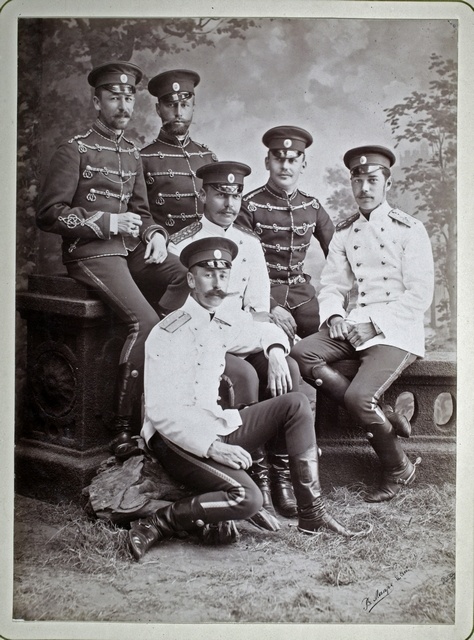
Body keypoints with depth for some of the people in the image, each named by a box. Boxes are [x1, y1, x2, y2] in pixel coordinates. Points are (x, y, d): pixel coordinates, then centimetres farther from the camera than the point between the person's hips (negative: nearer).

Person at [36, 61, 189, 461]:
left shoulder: (132, 154, 19)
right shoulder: (76, 150, -2)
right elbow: (48, 215, -7)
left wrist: (155, 234, 1)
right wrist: (107, 222, -14)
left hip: (130, 250, 7)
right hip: (91, 254, -7)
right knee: (145, 322, -26)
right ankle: (122, 431, -19)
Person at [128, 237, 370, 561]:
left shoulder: (223, 324, 9)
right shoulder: (168, 334, -14)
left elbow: (266, 330, 30)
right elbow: (160, 411, -19)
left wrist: (275, 348, 6)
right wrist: (211, 446, -26)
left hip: (218, 427, 8)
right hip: (177, 438, -8)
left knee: (296, 404, -2)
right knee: (247, 499, -29)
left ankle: (312, 514, 0)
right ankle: (156, 524, -13)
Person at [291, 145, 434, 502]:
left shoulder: (410, 230, -2)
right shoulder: (344, 232, 13)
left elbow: (420, 295, -9)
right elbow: (331, 285, 12)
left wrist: (374, 322, -18)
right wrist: (334, 315, -10)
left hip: (397, 331, -6)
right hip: (356, 327, 6)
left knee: (359, 395, -26)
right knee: (301, 354, -19)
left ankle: (400, 470, 1)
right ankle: (379, 417, -12)